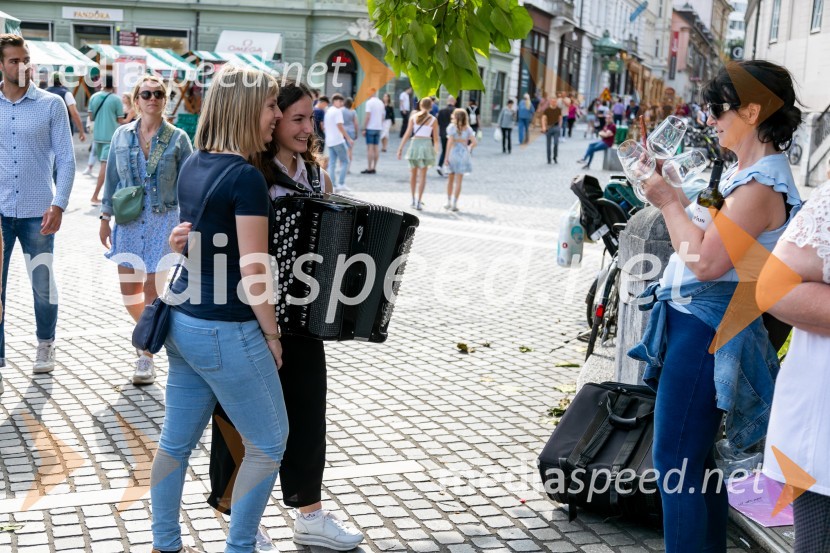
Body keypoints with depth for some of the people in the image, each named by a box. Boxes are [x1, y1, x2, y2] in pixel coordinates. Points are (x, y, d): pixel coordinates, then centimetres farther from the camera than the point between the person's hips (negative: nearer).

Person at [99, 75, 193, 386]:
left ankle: (147, 355, 8)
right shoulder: (122, 135, 4)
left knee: (152, 289, -3)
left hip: (163, 220, -3)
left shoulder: (178, 138, -4)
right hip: (129, 221, 3)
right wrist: (105, 219, 9)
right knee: (129, 288, 7)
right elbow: (112, 179, 10)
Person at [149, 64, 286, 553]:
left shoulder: (193, 166, 6)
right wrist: (272, 334, -8)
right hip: (226, 333, -8)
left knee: (176, 441, 17)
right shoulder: (246, 177, -19)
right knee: (269, 443, 9)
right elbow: (253, 271, -19)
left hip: (184, 322, 8)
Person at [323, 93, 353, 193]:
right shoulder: (337, 111, -10)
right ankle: (341, 184, -7)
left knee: (333, 163, 7)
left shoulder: (327, 111, 16)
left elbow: (324, 127, 19)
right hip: (338, 140, -8)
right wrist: (349, 138, -17)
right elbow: (340, 126, -18)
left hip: (329, 141, 8)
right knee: (345, 162, -1)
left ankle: (333, 185, 3)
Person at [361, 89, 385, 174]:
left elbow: (367, 116, -15)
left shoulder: (369, 102, -10)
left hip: (370, 128, -6)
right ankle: (374, 168, 10)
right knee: (376, 148, 9)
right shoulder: (381, 103, 10)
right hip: (378, 128, 6)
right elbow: (383, 116, 14)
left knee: (370, 148, -6)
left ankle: (369, 168, -7)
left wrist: (364, 128, -10)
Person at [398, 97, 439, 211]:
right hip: (426, 144, -1)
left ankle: (413, 200, 22)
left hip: (415, 143, 1)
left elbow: (407, 134, -1)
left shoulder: (413, 117, 4)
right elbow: (436, 138, 2)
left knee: (413, 173, 17)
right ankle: (419, 202, -5)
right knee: (422, 175, 1)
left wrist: (401, 148, 1)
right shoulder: (433, 120, 1)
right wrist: (436, 150, 15)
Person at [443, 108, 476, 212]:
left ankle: (449, 202, 21)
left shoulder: (452, 127, -4)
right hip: (463, 154, 1)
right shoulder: (468, 129, 3)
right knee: (458, 181, 3)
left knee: (450, 179, 15)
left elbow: (450, 142, -10)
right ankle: (454, 204, 2)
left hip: (453, 153, -1)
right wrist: (468, 149, 13)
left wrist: (446, 157, -8)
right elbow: (474, 142, -3)